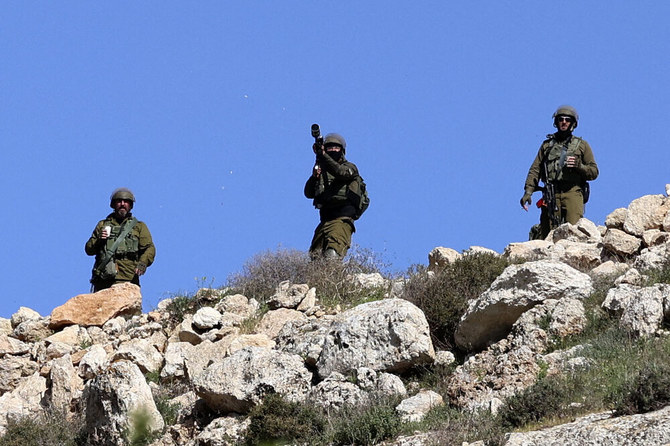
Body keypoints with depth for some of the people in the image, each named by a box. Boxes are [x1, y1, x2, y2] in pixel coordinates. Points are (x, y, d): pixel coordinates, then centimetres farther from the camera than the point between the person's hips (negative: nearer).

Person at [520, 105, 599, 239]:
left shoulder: (582, 145, 17)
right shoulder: (547, 145, 22)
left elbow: (594, 172, 12)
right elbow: (535, 170, 15)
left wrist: (579, 166, -8)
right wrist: (528, 191, 1)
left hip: (573, 193, -2)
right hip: (551, 194, 2)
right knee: (546, 234, -8)